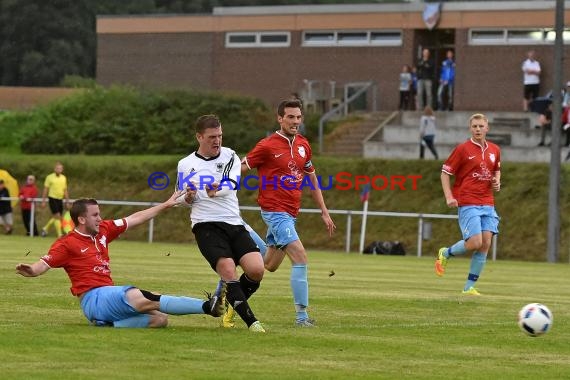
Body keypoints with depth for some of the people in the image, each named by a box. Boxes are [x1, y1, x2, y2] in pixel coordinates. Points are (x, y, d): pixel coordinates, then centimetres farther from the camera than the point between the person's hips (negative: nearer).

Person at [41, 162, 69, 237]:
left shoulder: (64, 178, 9)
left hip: (60, 199, 6)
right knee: (57, 216, -12)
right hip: (52, 198, -6)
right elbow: (45, 189, -1)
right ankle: (59, 234, -10)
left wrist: (67, 201, 14)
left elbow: (65, 190, 16)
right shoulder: (50, 177, -4)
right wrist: (43, 201, -4)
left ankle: (45, 228, 30)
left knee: (57, 217, 10)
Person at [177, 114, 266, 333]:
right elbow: (181, 199, 16)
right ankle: (251, 321, -18)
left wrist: (217, 191, -33)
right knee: (228, 271, -23)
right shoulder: (185, 165, 8)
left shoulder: (229, 156, 8)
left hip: (234, 224, 3)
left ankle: (234, 303, 15)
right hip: (206, 226, -2)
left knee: (256, 270, -13)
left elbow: (231, 184, -11)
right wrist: (188, 197, -9)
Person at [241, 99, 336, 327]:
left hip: (291, 213, 8)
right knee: (300, 258, -18)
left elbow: (312, 179, 19)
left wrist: (324, 212, 18)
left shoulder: (303, 145, 9)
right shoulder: (267, 146, -11)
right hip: (275, 211, -8)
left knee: (270, 265, 15)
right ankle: (301, 315, -15)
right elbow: (240, 169, -4)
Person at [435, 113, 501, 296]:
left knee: (486, 243, -3)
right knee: (475, 243, -17)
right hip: (467, 203, -5)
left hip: (487, 204, 5)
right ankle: (445, 253, 14)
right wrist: (449, 197, -11)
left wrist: (497, 182, 7)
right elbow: (445, 172, -1)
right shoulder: (462, 149, -5)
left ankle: (469, 287, 5)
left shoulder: (494, 150, 10)